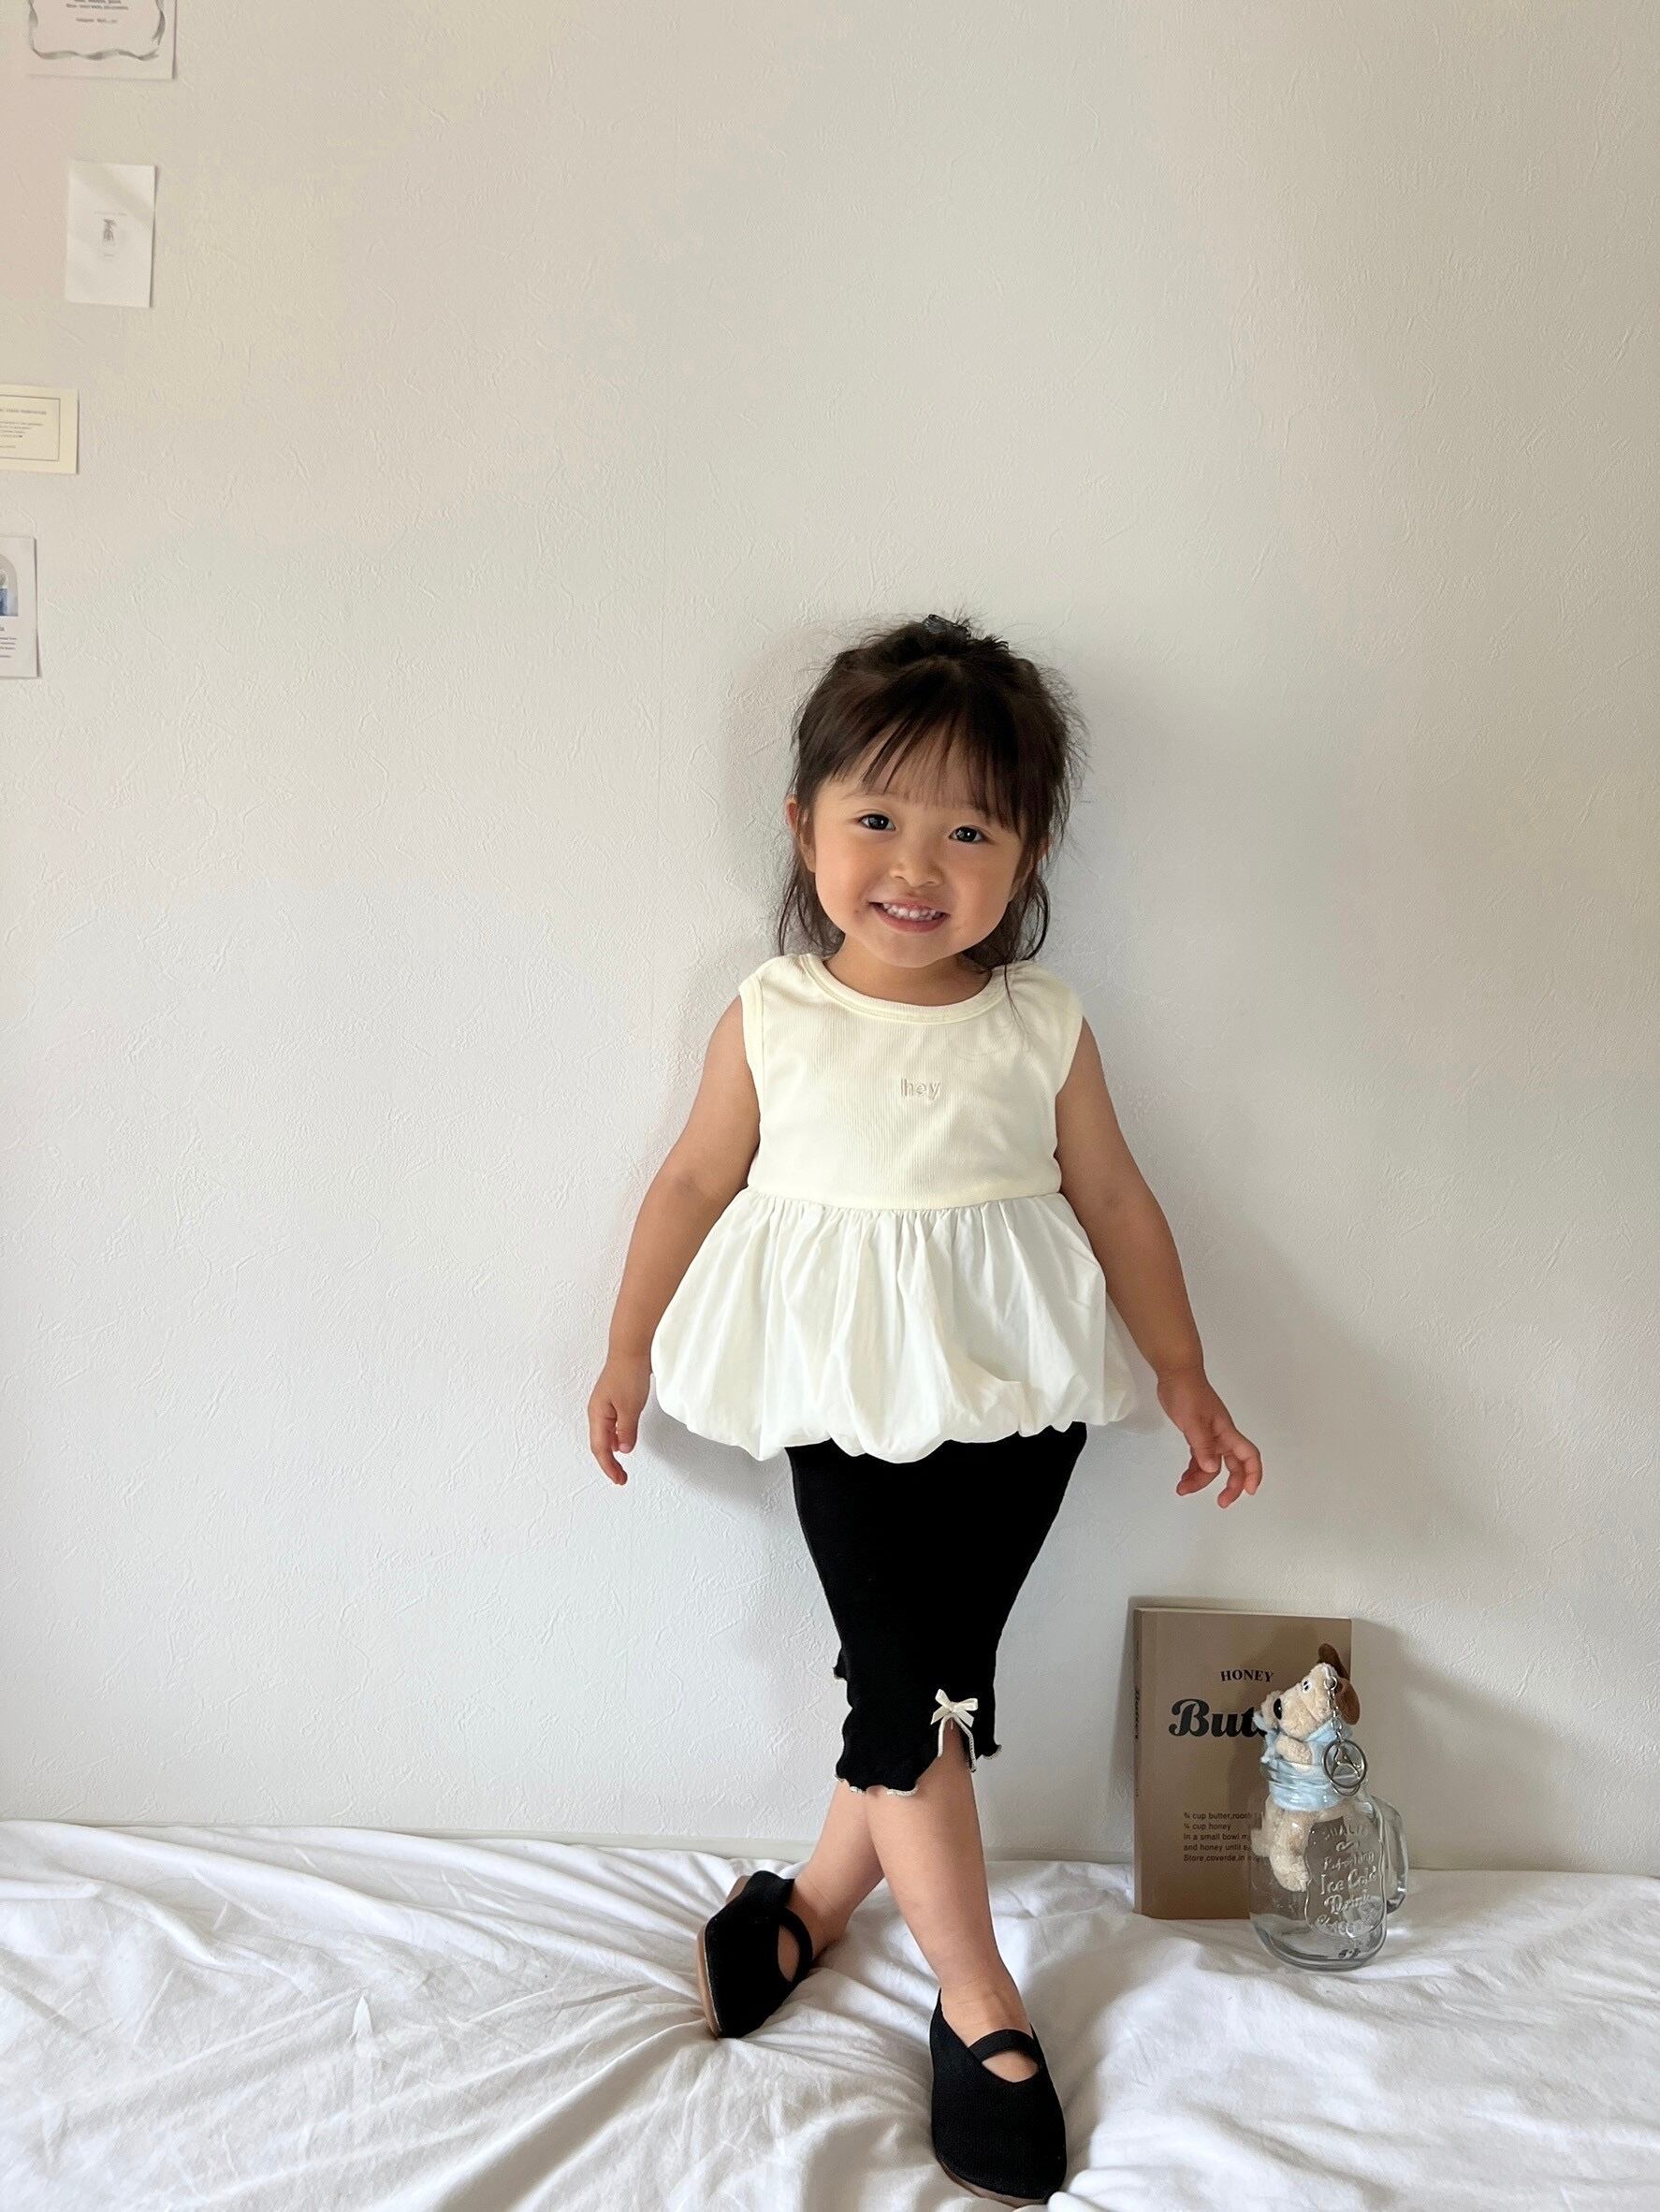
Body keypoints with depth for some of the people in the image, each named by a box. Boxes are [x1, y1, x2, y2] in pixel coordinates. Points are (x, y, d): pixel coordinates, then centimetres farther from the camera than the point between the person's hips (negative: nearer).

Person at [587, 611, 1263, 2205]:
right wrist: (628, 1353, 10)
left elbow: (1115, 1200, 5)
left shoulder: (1042, 1025, -4)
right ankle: (976, 2001, 15)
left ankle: (815, 1897, 28)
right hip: (847, 1400, -1)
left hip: (1013, 1397, 1)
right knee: (906, 1690, -1)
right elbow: (696, 1184, 6)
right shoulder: (771, 1020, -5)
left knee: (939, 1678, 4)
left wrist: (1184, 1375, 8)